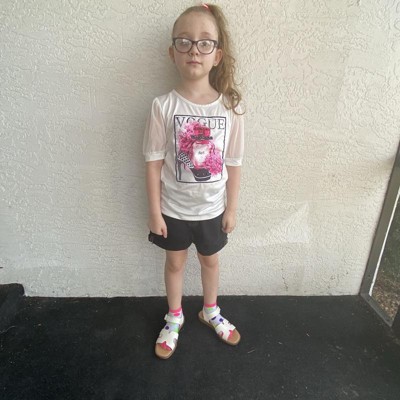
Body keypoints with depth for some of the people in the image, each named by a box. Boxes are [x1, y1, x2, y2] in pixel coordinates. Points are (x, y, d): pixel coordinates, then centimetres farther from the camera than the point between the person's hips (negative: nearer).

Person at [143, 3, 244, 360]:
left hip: (212, 208, 2)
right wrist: (154, 211, -8)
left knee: (210, 260, 23)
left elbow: (233, 164, -4)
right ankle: (175, 318, 48)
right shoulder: (163, 106, -14)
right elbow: (154, 162, -10)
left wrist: (232, 208, 1)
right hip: (174, 209, -1)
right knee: (175, 263, 20)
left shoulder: (230, 107, -10)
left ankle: (211, 312, 53)